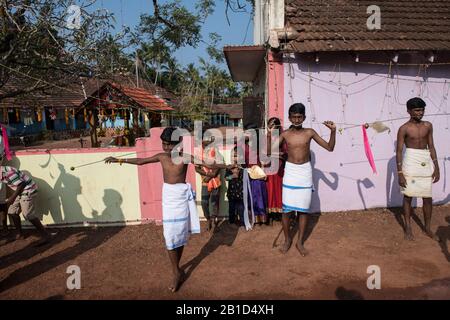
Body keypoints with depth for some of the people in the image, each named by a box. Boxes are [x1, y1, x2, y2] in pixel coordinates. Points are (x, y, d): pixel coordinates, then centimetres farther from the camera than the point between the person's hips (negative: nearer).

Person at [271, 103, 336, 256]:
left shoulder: (310, 132, 0)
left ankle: (300, 242, 23)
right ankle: (287, 239, 23)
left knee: (304, 209, 7)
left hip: (305, 172, 1)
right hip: (290, 172, -1)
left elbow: (330, 148, 1)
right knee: (286, 209, 1)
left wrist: (333, 131, -11)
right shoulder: (285, 134, -1)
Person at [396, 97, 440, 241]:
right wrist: (400, 173, -10)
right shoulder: (404, 128, -6)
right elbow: (399, 151, -6)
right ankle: (408, 227, 17)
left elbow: (431, 147, 11)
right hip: (411, 162, -4)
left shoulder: (428, 126, 7)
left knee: (428, 197, 8)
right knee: (408, 196, 5)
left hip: (426, 163, 4)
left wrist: (436, 167, 7)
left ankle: (428, 228, 23)